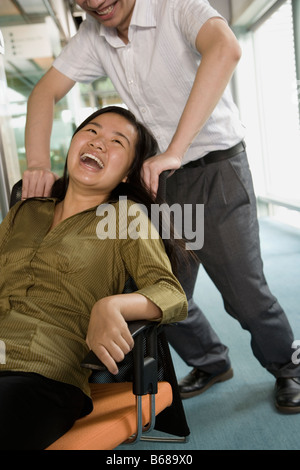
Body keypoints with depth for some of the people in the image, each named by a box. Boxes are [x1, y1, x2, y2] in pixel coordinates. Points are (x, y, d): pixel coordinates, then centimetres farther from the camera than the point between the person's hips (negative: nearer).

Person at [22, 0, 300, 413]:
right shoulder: (94, 35, 2)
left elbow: (225, 50, -36)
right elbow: (45, 92, 4)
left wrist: (174, 151, -41)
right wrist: (38, 164, -13)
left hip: (217, 170, -5)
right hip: (160, 180, 6)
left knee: (245, 293, -5)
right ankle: (211, 363, 34)